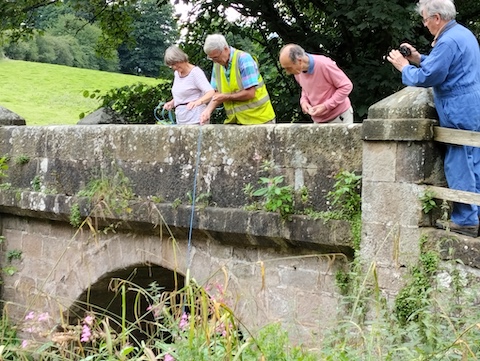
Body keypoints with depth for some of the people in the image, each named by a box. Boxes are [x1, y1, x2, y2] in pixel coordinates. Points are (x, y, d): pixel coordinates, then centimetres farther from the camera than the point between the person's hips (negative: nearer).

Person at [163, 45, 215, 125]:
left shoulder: (195, 72, -9)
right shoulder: (176, 73, 16)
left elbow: (211, 93, -21)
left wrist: (198, 102, -39)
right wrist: (172, 103, 12)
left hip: (195, 120, -8)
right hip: (181, 121, 8)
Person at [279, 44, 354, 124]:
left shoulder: (324, 65, -24)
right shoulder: (298, 71, -4)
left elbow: (346, 86, -17)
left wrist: (326, 106, -22)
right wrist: (304, 101, -5)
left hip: (339, 117, -5)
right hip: (318, 120, 5)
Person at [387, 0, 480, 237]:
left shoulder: (448, 42, -19)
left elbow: (426, 77, -19)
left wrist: (404, 67, -3)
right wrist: (419, 59, 14)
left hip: (459, 116, -10)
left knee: (459, 168, -3)